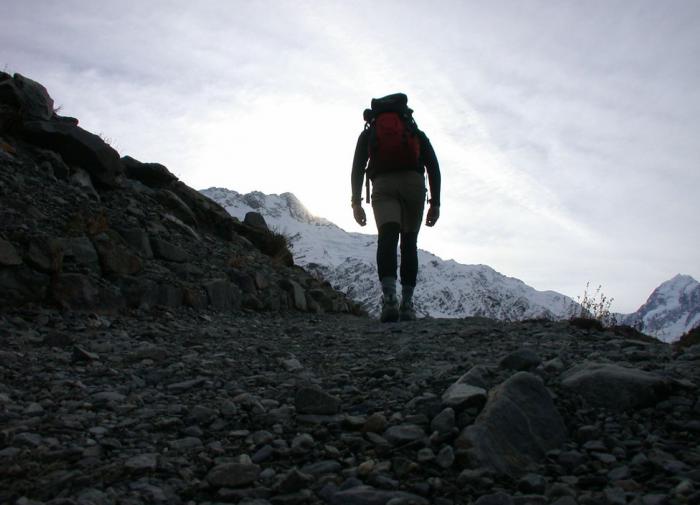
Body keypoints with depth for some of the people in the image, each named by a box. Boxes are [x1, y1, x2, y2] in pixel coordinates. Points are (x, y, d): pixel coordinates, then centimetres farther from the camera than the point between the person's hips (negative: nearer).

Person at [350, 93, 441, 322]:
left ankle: (390, 298, -37)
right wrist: (435, 202, 10)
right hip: (414, 183, 1)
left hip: (383, 185, -1)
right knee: (409, 243, 8)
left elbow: (357, 167, 10)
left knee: (387, 239, -13)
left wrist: (356, 202, 6)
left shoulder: (368, 133, 26)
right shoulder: (416, 131, 27)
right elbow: (433, 166, 13)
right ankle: (407, 304, -1)